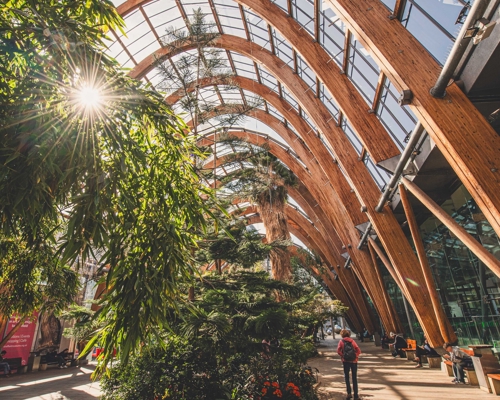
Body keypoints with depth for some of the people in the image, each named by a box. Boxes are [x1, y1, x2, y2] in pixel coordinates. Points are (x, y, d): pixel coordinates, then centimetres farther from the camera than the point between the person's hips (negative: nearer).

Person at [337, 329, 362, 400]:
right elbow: (358, 350, -4)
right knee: (354, 378, 12)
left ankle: (349, 393, 6)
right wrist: (356, 356, 5)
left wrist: (342, 356, 0)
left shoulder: (341, 341, 1)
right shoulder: (352, 341, 5)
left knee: (346, 377, 14)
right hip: (354, 361, 2)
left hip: (346, 361, -2)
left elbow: (338, 350, -11)